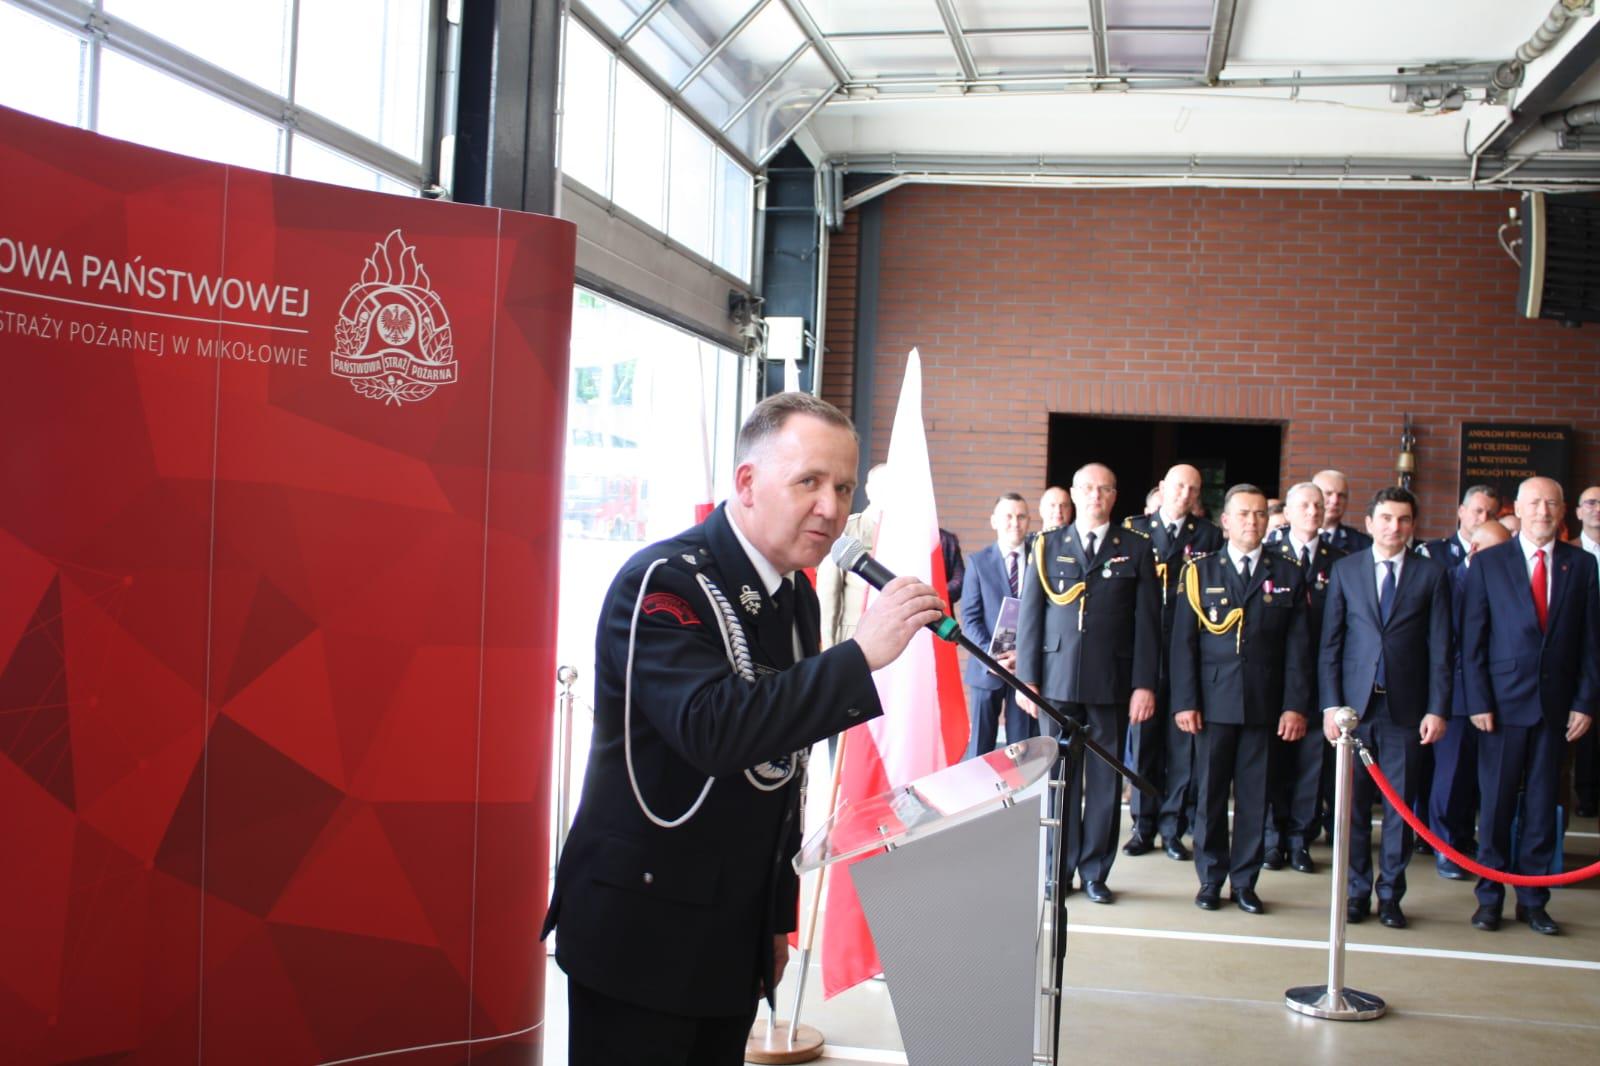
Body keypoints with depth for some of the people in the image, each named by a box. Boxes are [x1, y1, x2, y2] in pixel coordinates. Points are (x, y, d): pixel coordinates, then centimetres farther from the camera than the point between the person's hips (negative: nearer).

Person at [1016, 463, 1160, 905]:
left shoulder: (1136, 549, 7)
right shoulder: (1048, 546, 8)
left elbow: (1147, 621, 3)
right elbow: (1030, 614, 6)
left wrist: (1144, 684, -4)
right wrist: (1027, 679, -1)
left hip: (1112, 682, 0)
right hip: (1057, 680, 0)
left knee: (1105, 779, 4)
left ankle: (1095, 871, 14)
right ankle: (1059, 870, 14)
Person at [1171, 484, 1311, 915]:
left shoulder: (1287, 576, 8)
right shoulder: (1200, 571, 6)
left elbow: (1298, 646, 5)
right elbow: (1183, 641, 2)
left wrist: (1295, 705, -3)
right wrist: (1185, 701, -6)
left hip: (1265, 705, 1)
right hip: (1214, 702, -1)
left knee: (1255, 796, 5)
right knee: (1210, 794, 4)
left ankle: (1245, 881, 15)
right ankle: (1210, 879, 15)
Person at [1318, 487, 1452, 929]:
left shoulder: (1432, 574, 4)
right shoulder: (1345, 570, 5)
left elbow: (1440, 648, 2)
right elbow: (1330, 642, 4)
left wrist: (1438, 709, -5)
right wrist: (1330, 704, -3)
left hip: (1405, 707, 0)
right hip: (1355, 704, 0)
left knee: (1401, 805, 5)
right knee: (1354, 803, 5)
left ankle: (1390, 894, 16)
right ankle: (1357, 890, 17)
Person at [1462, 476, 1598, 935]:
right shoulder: (1488, 563, 1)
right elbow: (1472, 640, -1)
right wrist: (1478, 702, -7)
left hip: (1556, 704, 2)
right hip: (1503, 703, -1)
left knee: (1541, 805, 7)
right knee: (1496, 803, 3)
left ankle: (1532, 899, 17)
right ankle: (1490, 898, 14)